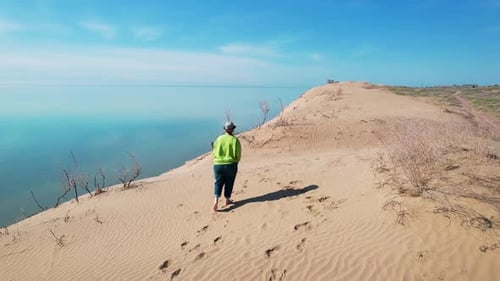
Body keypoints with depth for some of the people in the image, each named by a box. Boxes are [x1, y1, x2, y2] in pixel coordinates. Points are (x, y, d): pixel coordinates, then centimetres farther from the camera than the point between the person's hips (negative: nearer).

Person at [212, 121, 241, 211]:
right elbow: (238, 155, -5)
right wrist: (235, 162, 13)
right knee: (229, 183, 13)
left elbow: (214, 152, 5)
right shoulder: (235, 140, -7)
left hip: (218, 164, 2)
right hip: (231, 164, -2)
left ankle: (216, 199, -8)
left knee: (218, 182, 8)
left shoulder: (219, 138, 1)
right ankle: (227, 200, 25)